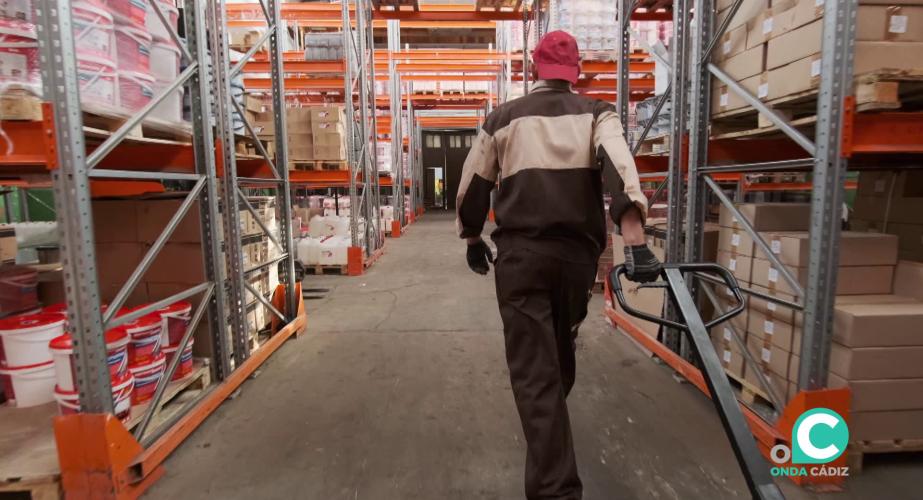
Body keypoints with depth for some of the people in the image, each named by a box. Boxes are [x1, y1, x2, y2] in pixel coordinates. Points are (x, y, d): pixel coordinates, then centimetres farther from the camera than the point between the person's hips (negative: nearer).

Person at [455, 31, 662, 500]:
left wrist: (473, 239, 27)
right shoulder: (596, 114, 8)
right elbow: (619, 167, -12)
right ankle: (551, 427, 50)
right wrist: (635, 242, -20)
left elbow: (473, 186, 14)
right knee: (560, 352, 25)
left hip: (519, 253, -2)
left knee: (533, 367, 0)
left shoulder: (502, 118, 11)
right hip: (577, 252, 2)